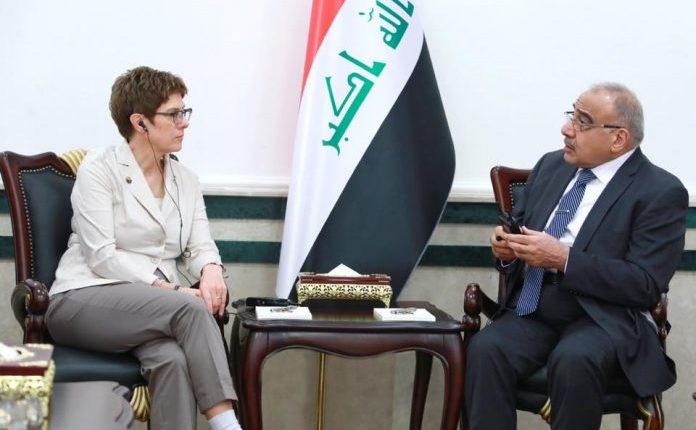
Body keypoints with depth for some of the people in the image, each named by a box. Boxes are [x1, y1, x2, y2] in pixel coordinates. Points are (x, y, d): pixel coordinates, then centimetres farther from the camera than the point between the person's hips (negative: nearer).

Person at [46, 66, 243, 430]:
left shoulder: (186, 180, 16)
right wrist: (166, 288, -22)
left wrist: (210, 271, -16)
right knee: (190, 308, -32)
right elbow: (102, 257, -12)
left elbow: (200, 246, 9)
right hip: (85, 300, -4)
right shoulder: (98, 170, -3)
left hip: (154, 308, 5)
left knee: (173, 358, -33)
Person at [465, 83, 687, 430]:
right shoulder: (551, 165, 13)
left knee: (573, 360, -36)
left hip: (604, 318, -5)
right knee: (486, 348, -26)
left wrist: (564, 260, -21)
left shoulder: (660, 192, -6)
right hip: (533, 311, 5)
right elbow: (519, 227, 21)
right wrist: (507, 246, -4)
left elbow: (645, 285, -14)